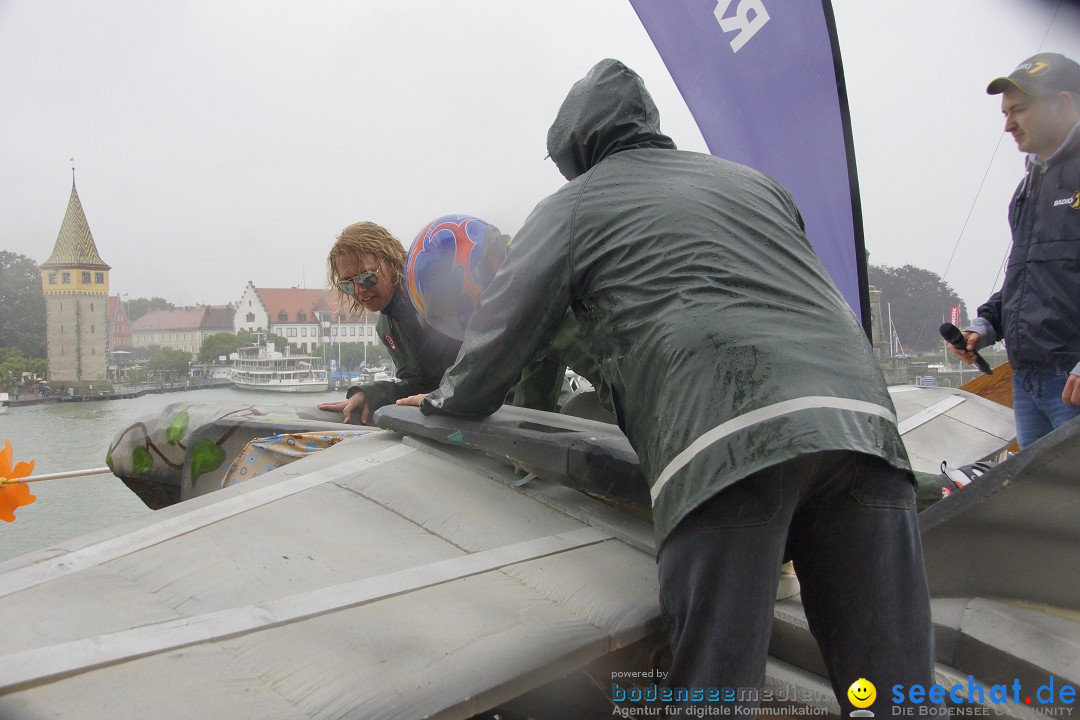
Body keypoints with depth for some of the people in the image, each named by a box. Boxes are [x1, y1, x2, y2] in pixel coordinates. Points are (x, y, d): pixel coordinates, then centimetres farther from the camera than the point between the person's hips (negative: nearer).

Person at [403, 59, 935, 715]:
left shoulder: (573, 205, 17)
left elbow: (501, 336, 17)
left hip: (727, 441, -5)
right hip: (860, 417, 6)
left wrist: (444, 402, 37)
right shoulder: (754, 181, 31)